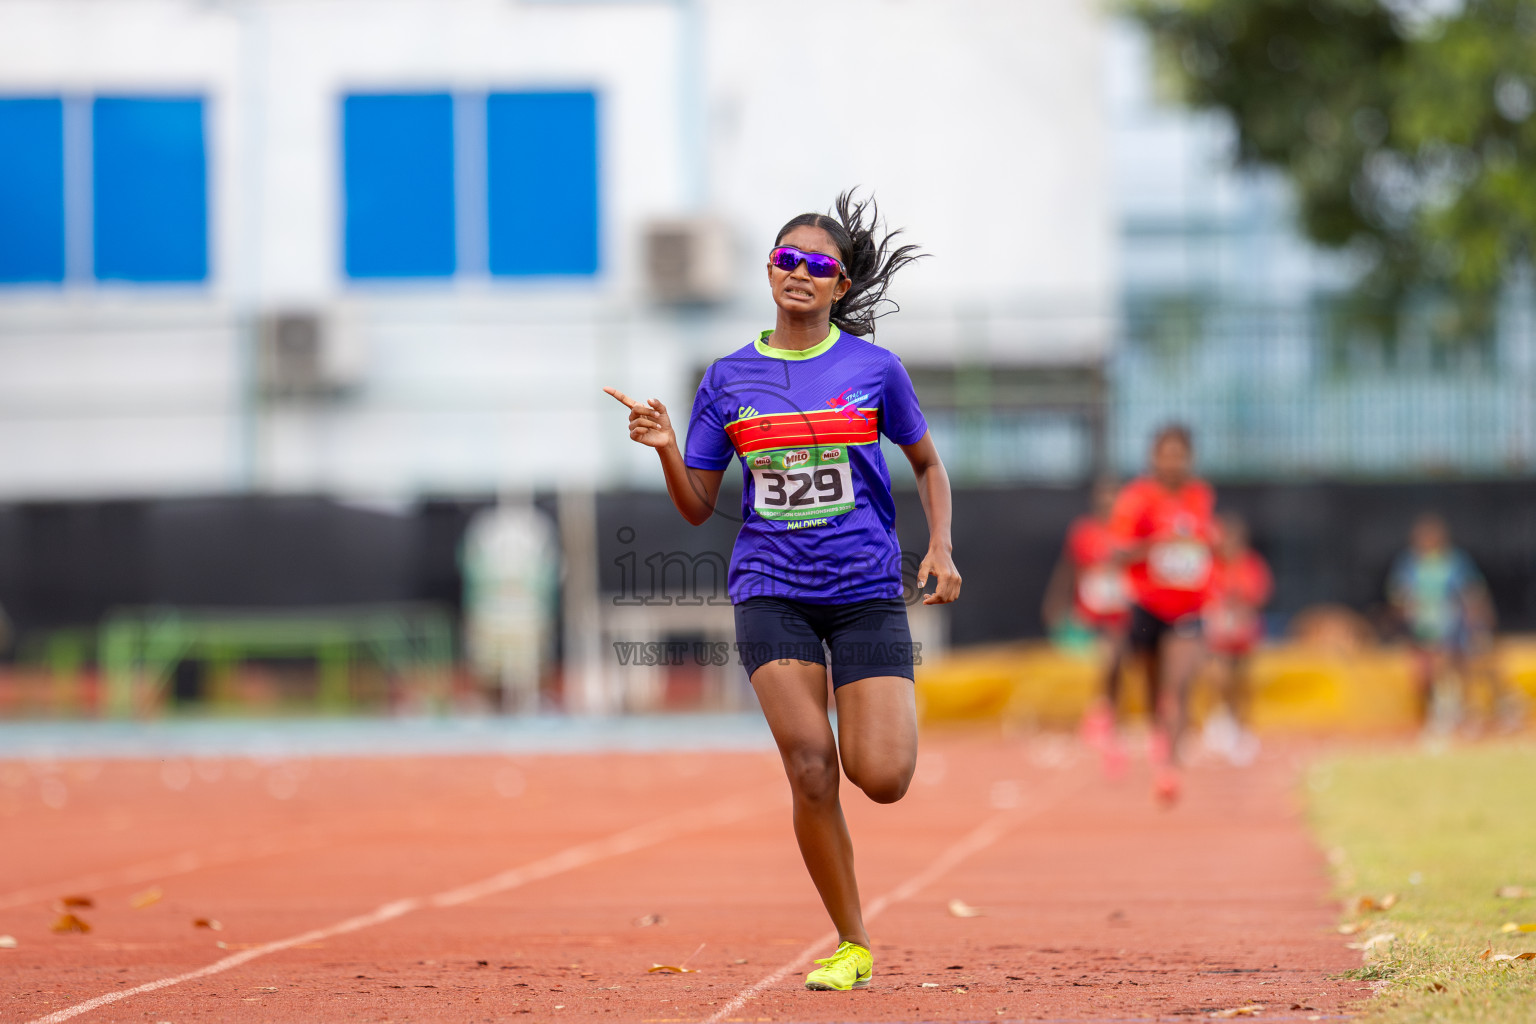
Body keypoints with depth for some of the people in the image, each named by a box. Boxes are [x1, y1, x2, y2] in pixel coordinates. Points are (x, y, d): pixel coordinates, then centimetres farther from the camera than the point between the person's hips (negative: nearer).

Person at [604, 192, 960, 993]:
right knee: (810, 769, -14)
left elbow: (927, 464, 15)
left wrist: (941, 549, 1)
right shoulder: (728, 379, 5)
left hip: (867, 589, 0)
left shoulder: (874, 368, 2)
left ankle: (881, 723, 28)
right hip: (771, 589, 0)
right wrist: (666, 448, -10)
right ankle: (851, 945, 0)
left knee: (882, 779, -11)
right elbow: (697, 508, 9)